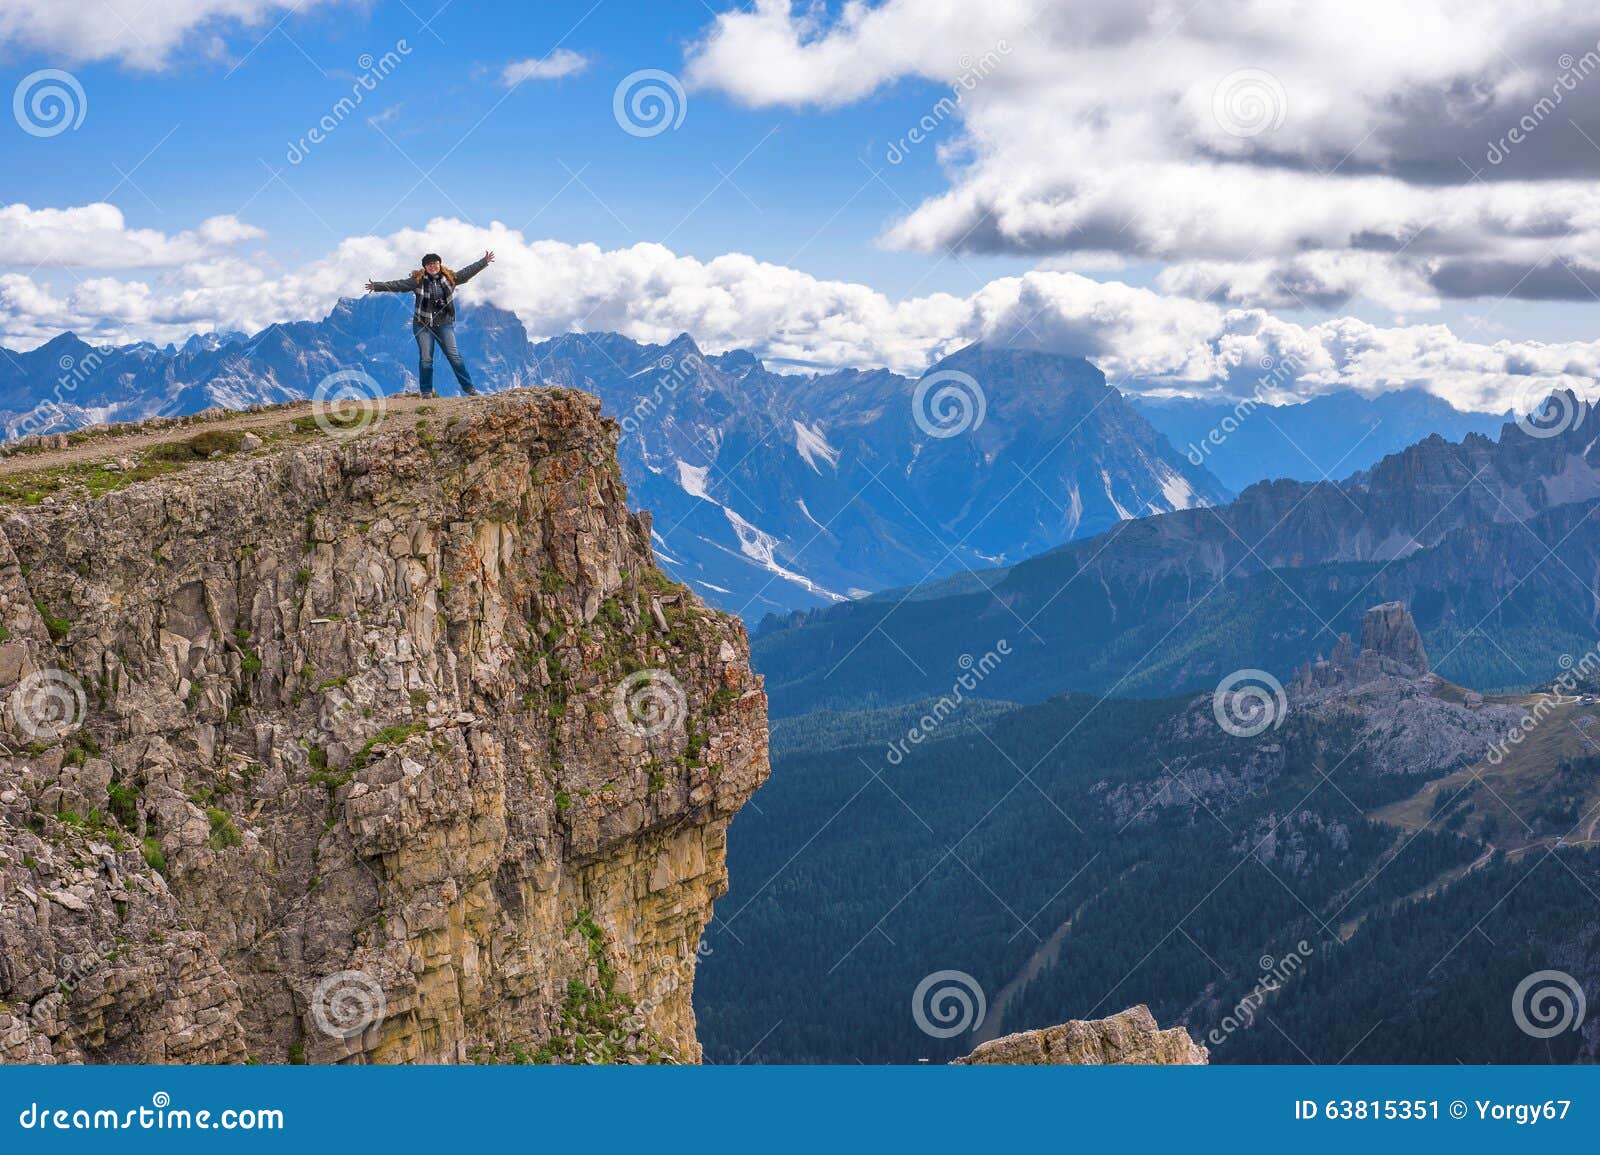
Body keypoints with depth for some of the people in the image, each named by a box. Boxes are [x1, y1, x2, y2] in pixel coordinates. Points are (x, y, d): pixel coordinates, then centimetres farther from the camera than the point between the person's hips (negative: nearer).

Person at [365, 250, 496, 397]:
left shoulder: (450, 278, 4)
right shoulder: (418, 280, -3)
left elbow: (468, 272, 8)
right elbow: (398, 285, -6)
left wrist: (484, 262, 6)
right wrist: (377, 286, -12)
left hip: (444, 324, 1)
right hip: (423, 325, -1)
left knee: (454, 355, -4)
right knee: (425, 359, 0)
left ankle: (468, 387, -2)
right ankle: (427, 391, 9)